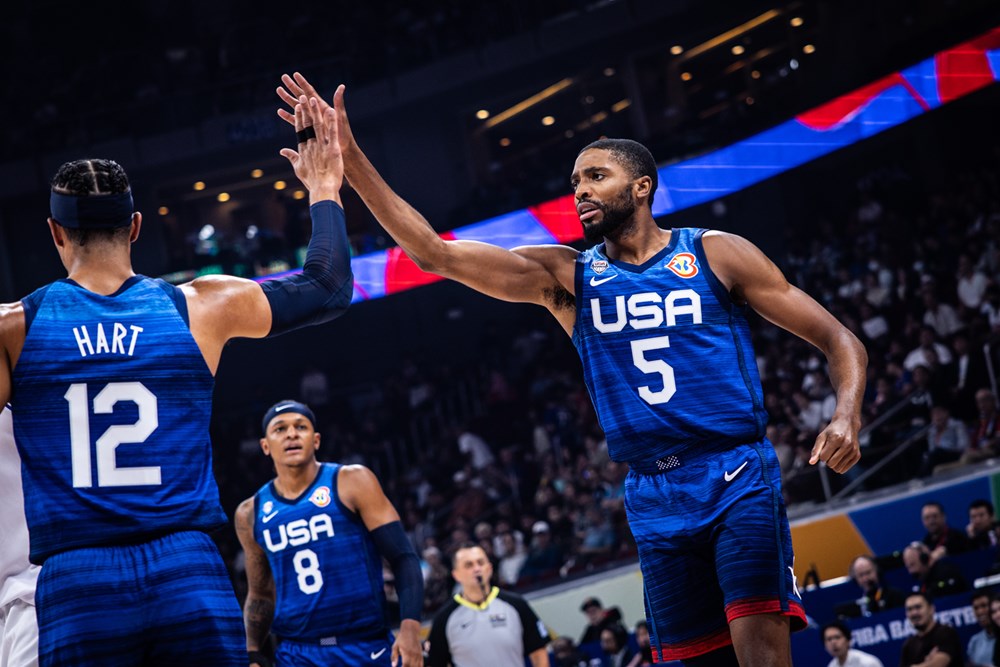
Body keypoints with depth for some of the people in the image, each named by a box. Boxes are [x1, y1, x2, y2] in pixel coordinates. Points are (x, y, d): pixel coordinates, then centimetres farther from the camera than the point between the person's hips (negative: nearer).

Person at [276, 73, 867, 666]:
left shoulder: (717, 255, 3)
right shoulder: (565, 277, 10)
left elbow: (839, 340, 4)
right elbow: (435, 253, 0)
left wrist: (847, 416, -17)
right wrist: (350, 159, -9)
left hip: (739, 477, -3)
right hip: (654, 496, 3)